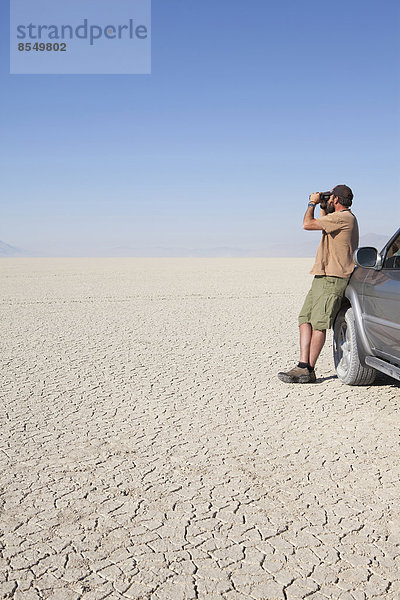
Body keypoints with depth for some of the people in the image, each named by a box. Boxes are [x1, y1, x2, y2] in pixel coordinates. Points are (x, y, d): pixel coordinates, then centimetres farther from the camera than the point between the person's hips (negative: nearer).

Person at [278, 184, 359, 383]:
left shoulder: (343, 217, -10)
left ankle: (308, 370, -10)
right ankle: (303, 365, -5)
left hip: (332, 280, -10)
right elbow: (323, 224, 43)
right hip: (322, 278, 10)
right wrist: (323, 208, 32)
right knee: (305, 320, 1)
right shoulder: (343, 218, 23)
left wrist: (312, 204, 3)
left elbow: (308, 224, -14)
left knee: (318, 324, -11)